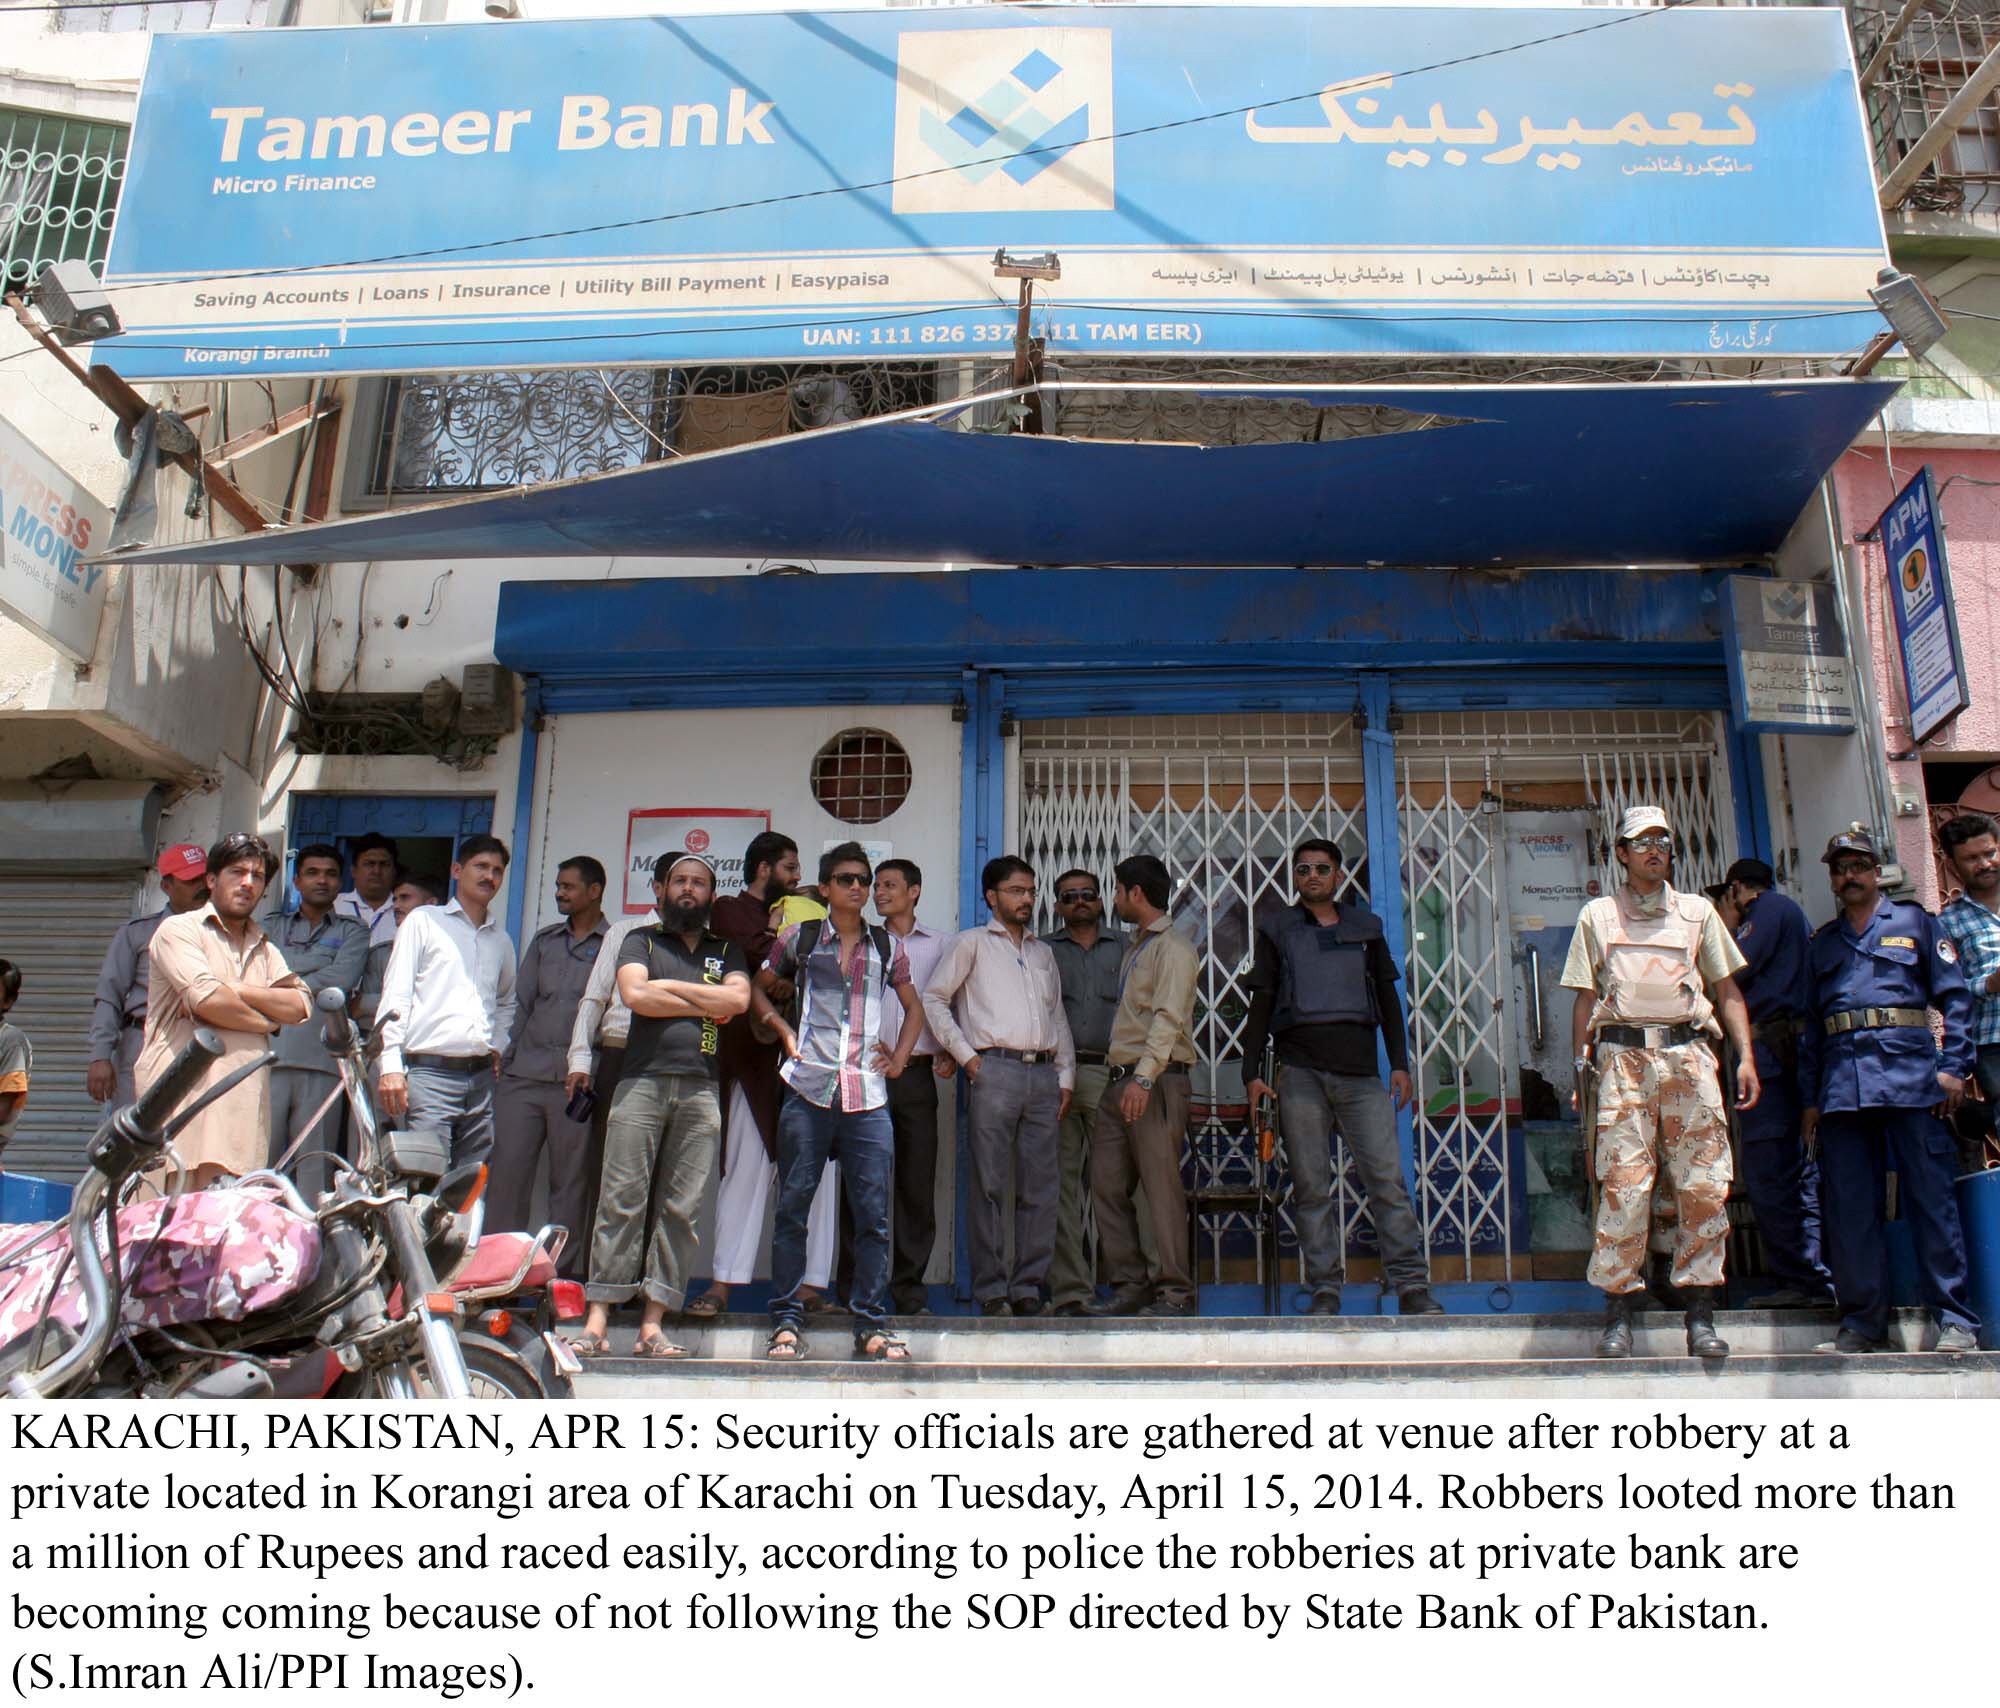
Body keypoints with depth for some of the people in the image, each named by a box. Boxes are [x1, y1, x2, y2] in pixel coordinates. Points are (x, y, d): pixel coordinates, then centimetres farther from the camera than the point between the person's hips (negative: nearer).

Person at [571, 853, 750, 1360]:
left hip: (700, 1090, 2)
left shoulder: (726, 950, 20)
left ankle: (653, 1325, 0)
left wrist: (669, 986, -1)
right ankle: (597, 1320, -4)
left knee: (680, 1209, -3)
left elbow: (738, 999, 1)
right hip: (642, 1083, -2)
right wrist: (706, 1004, 0)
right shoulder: (641, 941, 15)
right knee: (621, 1201, -6)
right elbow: (634, 995, -5)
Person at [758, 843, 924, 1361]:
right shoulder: (799, 938, 8)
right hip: (809, 1090, -1)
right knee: (792, 1207, 1)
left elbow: (913, 1008, 26)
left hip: (868, 1097, 1)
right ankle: (786, 1319, 10)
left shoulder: (887, 946, 13)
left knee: (873, 1213, -1)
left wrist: (899, 1057, 13)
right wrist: (785, 1032, 5)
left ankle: (872, 1324, 7)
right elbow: (756, 990, 19)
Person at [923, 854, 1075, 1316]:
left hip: (1044, 1074, 5)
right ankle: (991, 1289, 2)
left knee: (1040, 1187, 3)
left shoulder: (1043, 952, 24)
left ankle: (1028, 1286, 10)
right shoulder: (971, 943, 8)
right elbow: (933, 999, 3)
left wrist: (1066, 1074, 14)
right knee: (990, 1186, -4)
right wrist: (965, 1054, -4)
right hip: (994, 1071, -5)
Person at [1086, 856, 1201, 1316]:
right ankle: (1130, 1285, 11)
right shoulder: (1132, 948, 23)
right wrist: (1121, 1076, 13)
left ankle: (1177, 1292, -2)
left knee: (1162, 1187, -7)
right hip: (1119, 1080, 9)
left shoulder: (1174, 948, -6)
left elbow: (1168, 1018, -17)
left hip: (1156, 1082, -9)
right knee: (1106, 1185, 5)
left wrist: (1144, 1076, -25)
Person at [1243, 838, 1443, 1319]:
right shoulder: (1277, 931, 13)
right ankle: (1325, 1291, 5)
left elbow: (1387, 997, 17)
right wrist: (1252, 1073, 3)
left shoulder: (1365, 927, 16)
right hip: (1300, 1072, 0)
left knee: (1388, 1179, -6)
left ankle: (1412, 1287, -2)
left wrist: (1400, 1063, 7)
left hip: (1360, 1071, 1)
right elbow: (1260, 1007, 11)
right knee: (1311, 1186, 0)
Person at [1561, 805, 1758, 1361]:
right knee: (1624, 1183, -8)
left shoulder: (1697, 911, 18)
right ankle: (1618, 1311, -1)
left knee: (1704, 1184, -4)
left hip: (1688, 1052, 2)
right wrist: (1582, 1065, 2)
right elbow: (1585, 1000, 11)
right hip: (1623, 1053, -2)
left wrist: (1746, 1056, 4)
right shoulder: (1598, 915, 14)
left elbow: (1727, 989, 16)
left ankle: (1700, 1313, 5)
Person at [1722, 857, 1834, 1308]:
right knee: (1800, 1171, 9)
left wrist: (1727, 930, 7)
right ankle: (1819, 1279, 11)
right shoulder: (1791, 911, 26)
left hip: (1771, 1047, -10)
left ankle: (1803, 1278, -10)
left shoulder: (1767, 908, -2)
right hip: (1796, 1051, 10)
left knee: (1767, 1172, -9)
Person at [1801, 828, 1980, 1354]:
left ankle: (1955, 1318, 2)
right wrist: (1810, 1097, 15)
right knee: (1849, 1207, 2)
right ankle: (1863, 1321, 8)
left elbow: (1955, 998, 4)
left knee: (1931, 1196, -5)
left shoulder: (1915, 923, 11)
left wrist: (1953, 1067, -7)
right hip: (1841, 1083, 4)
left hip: (1910, 1070, -3)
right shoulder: (1822, 942, 21)